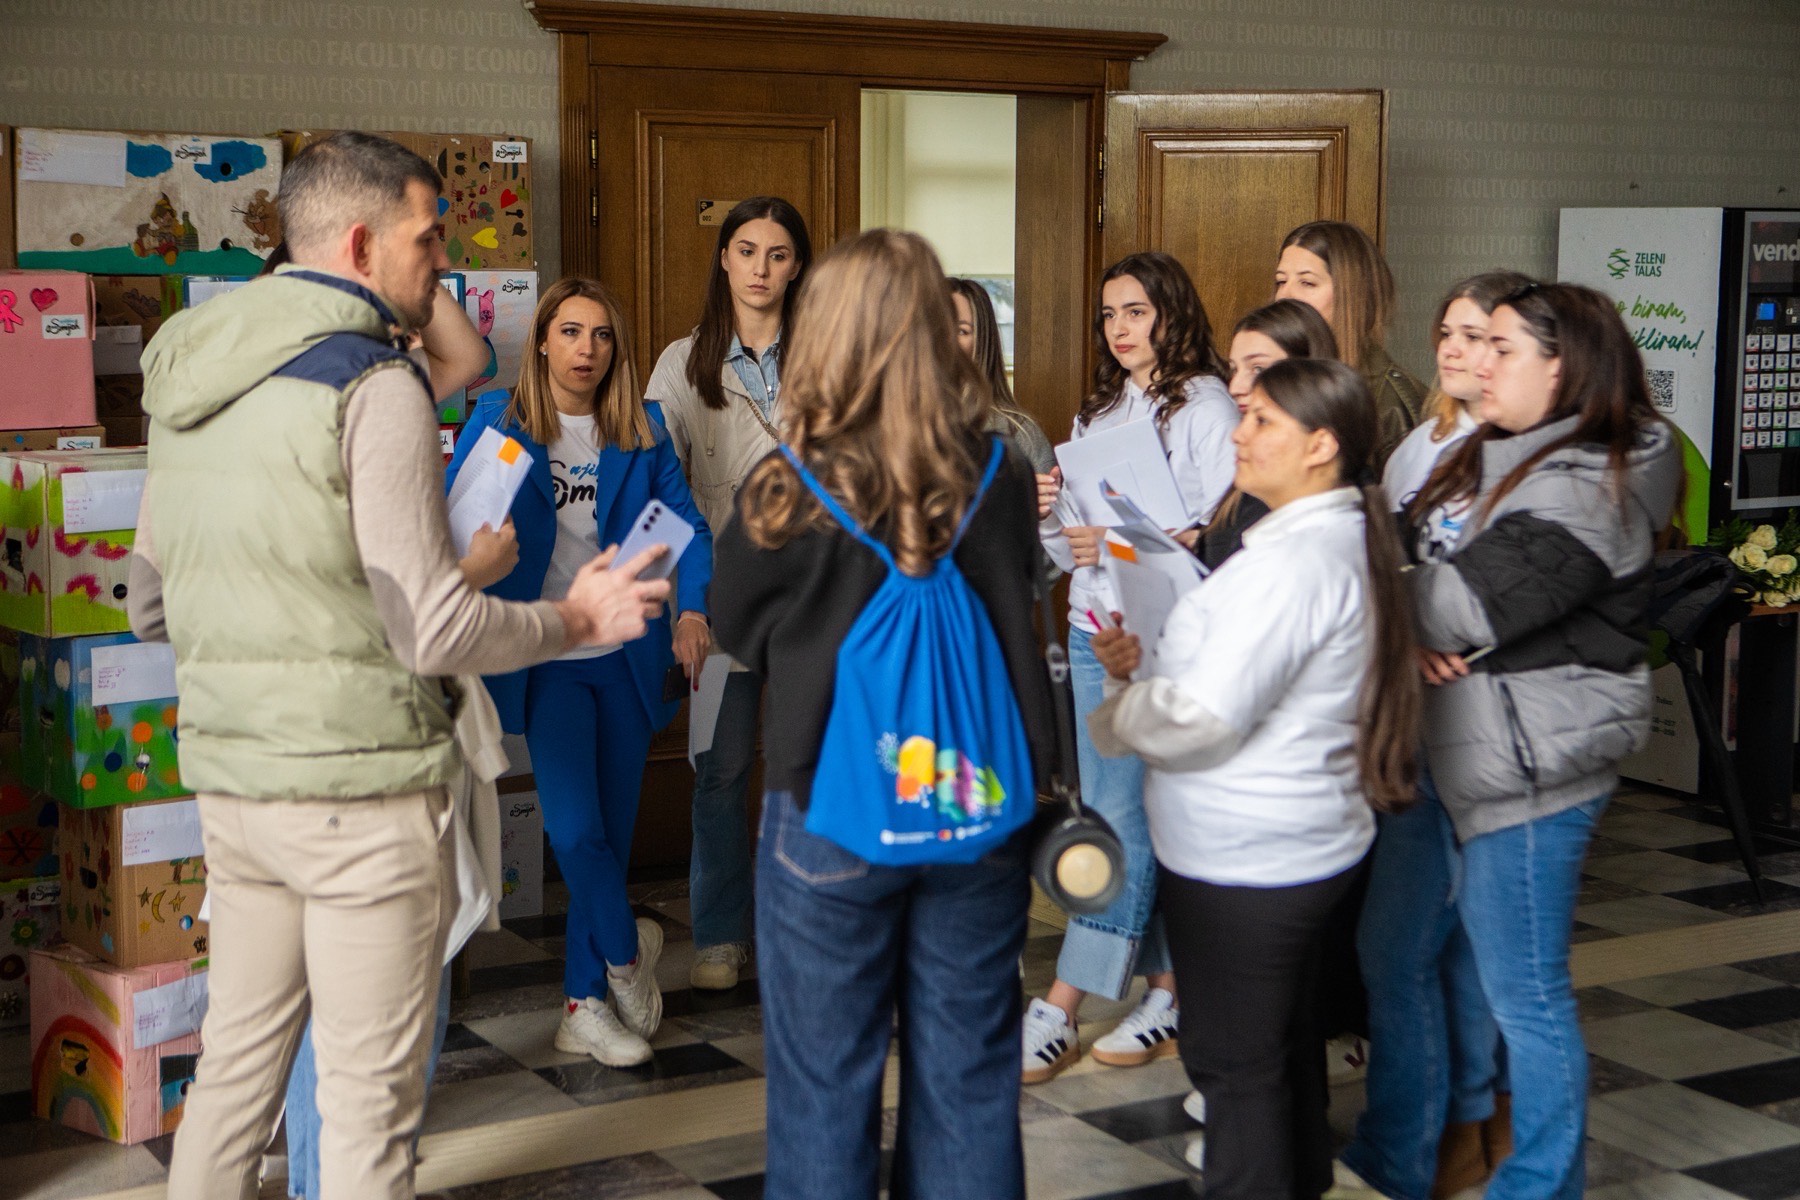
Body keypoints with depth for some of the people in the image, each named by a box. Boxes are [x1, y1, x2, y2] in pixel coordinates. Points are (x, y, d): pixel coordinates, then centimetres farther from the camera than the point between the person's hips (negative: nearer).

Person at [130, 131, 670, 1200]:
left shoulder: (187, 380, 10)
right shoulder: (373, 386, -15)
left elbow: (151, 607, 17)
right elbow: (432, 629, -18)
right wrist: (578, 620, -3)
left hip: (228, 779, 8)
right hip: (361, 788, -8)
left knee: (236, 1064, 18)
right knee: (368, 1098, 2)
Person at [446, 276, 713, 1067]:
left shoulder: (641, 431, 5)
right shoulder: (496, 423, -1)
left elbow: (686, 523, 4)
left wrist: (692, 609, -13)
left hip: (626, 659, 3)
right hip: (546, 661, -3)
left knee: (611, 833, 8)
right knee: (575, 830, -12)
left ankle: (585, 1003, 21)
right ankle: (626, 954, 16)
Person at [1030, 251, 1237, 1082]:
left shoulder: (1205, 405, -6)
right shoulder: (1099, 411, 18)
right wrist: (1051, 521, -3)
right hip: (1094, 630, 8)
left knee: (1126, 820, -6)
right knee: (1108, 816, 9)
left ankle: (1059, 1012, -4)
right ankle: (1166, 991, 19)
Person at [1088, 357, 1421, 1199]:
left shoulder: (1292, 561, -23)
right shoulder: (1344, 540, 10)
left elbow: (1202, 718, -25)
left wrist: (1117, 709, -7)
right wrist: (1147, 665, 3)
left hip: (1241, 865, -10)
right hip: (1310, 847, 10)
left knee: (1235, 1065, 1)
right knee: (1288, 1046, 22)